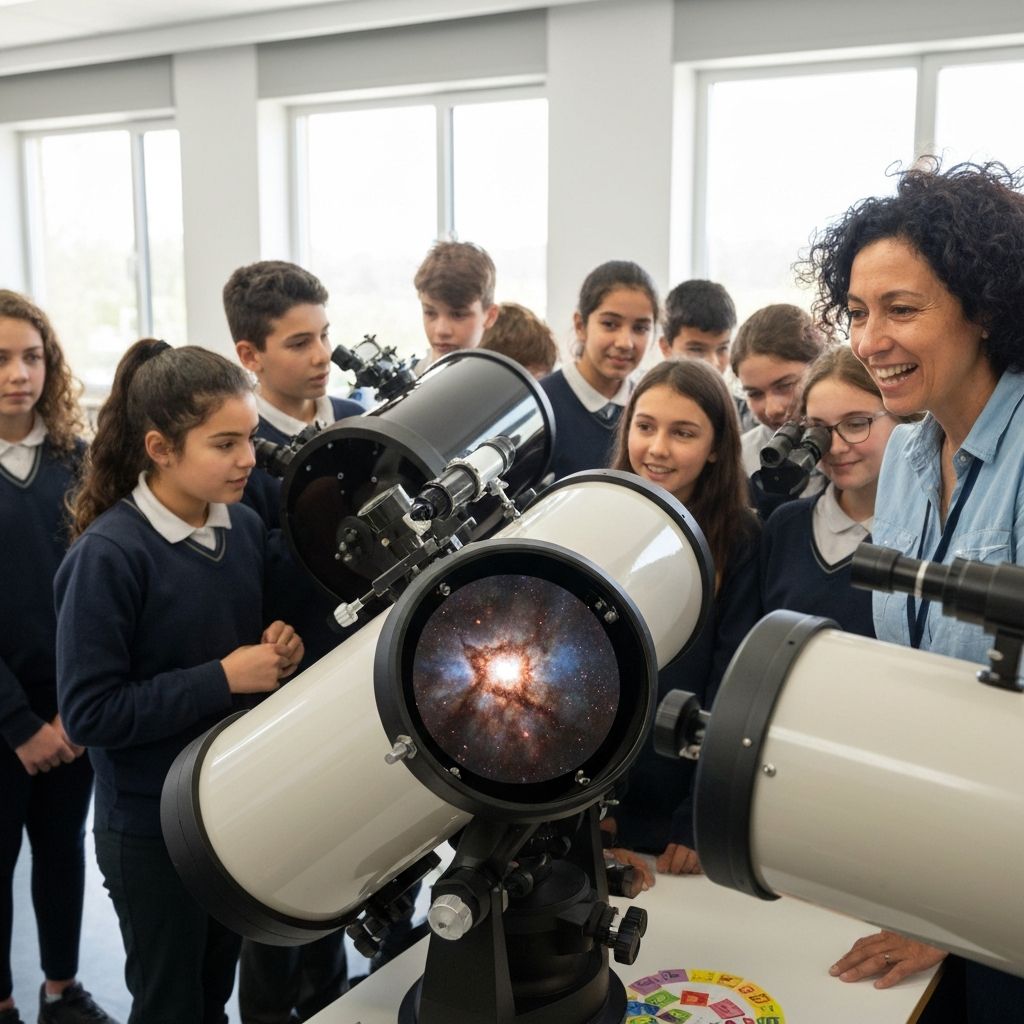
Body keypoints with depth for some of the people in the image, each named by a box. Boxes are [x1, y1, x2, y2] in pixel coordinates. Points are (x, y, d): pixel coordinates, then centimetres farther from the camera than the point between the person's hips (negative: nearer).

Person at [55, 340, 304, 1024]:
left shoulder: (247, 528, -2)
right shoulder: (108, 555, -21)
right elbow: (88, 712, -22)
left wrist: (280, 648, -8)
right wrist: (223, 678, -24)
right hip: (152, 828, -5)